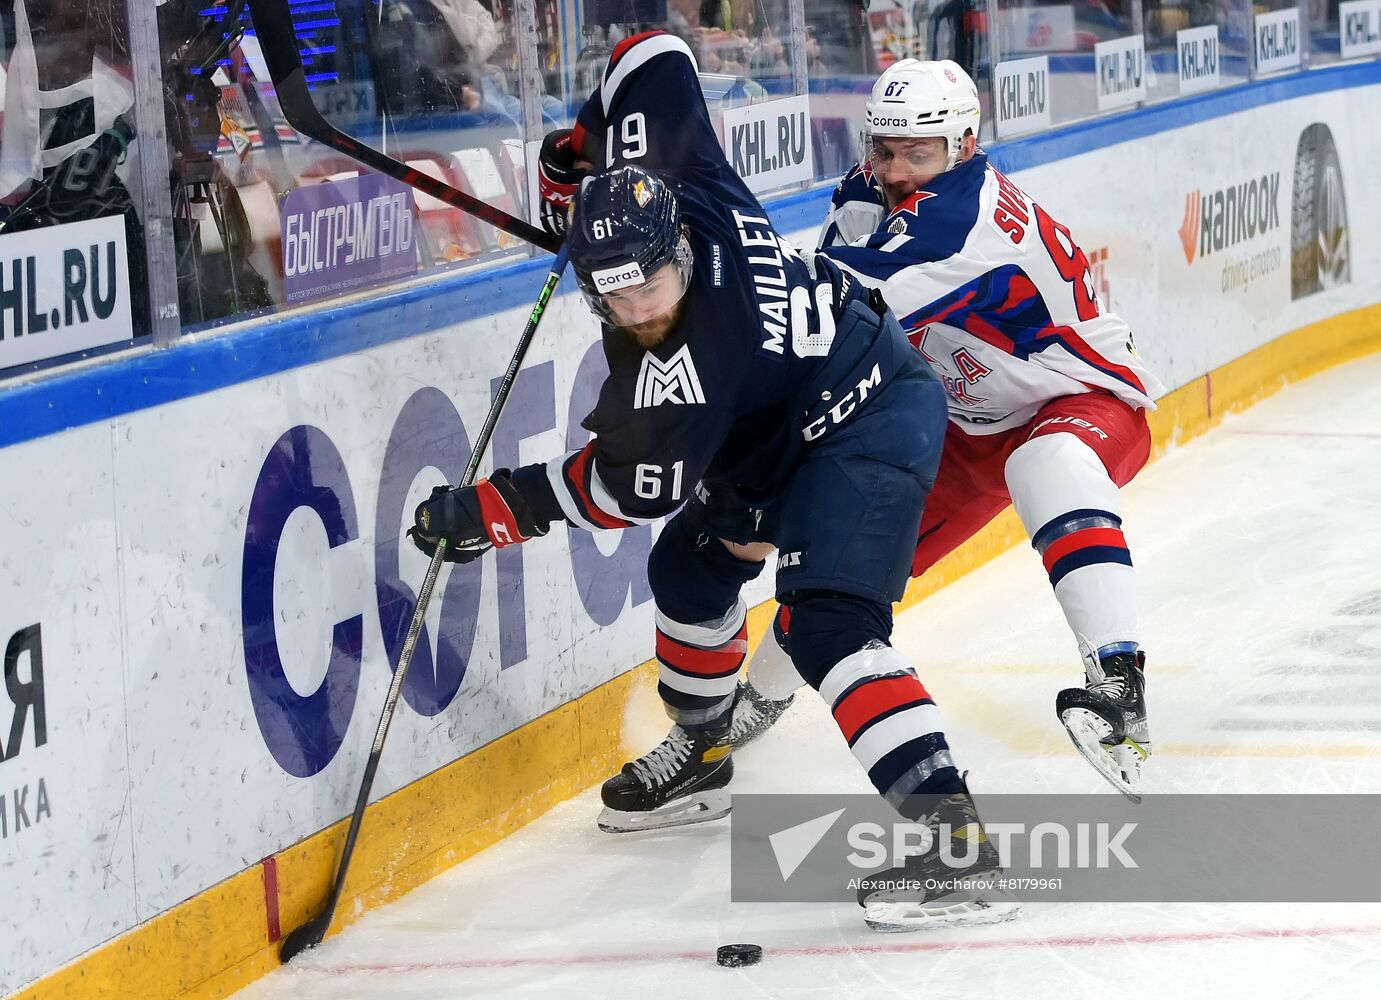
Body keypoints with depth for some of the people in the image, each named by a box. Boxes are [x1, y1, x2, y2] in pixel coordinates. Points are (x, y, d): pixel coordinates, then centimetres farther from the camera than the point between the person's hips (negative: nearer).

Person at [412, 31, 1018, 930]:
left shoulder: (681, 372, -35)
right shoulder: (668, 175, -18)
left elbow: (631, 490, -22)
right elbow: (654, 55, -5)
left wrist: (485, 513, -18)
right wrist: (575, 159, 5)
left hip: (874, 425, -11)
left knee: (829, 626, -26)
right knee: (690, 568, 22)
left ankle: (946, 825, -33)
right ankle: (700, 756, 42)